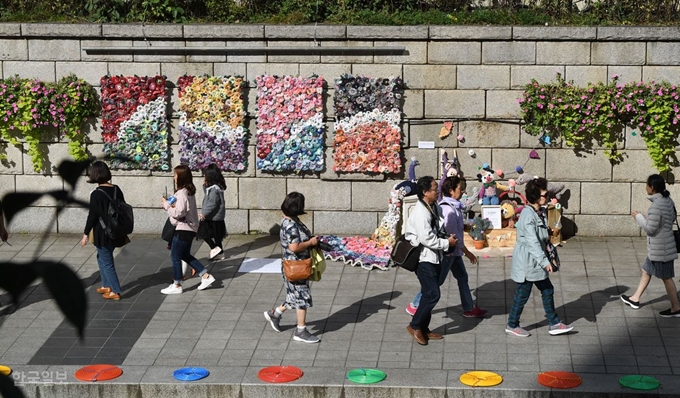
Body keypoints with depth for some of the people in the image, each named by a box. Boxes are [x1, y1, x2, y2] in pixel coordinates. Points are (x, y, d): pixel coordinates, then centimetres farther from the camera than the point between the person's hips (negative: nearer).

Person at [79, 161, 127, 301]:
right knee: (102, 257, 25)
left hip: (103, 233, -7)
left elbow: (92, 216, -17)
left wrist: (86, 233, -7)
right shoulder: (116, 190, 1)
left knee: (106, 262, 4)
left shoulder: (96, 194, -19)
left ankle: (115, 291, 7)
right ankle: (106, 285, 32)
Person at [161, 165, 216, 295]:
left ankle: (177, 285, 9)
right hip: (190, 228, 10)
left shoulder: (182, 193, -20)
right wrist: (170, 204, 2)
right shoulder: (190, 191, 9)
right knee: (185, 255, 21)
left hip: (183, 229, -10)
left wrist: (166, 205, -13)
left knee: (175, 256, 2)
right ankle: (206, 276, 19)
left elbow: (179, 213, -25)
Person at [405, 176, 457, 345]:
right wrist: (447, 243, -15)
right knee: (433, 295, -9)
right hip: (424, 258, -9)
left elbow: (441, 223, 24)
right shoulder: (420, 213, -22)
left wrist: (448, 237, 6)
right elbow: (426, 239, -26)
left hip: (435, 257, 9)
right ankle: (414, 326, 4)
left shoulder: (435, 208, 7)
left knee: (429, 294, 14)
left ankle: (423, 329, 23)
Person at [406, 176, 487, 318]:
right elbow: (453, 235, -25)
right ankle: (414, 306, 12)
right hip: (447, 251, -10)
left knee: (462, 277, 15)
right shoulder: (448, 209, -25)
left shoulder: (453, 206, 6)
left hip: (454, 251, 10)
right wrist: (467, 253, -19)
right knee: (437, 280, 0)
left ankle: (469, 309, 24)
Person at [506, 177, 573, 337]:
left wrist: (545, 259, 16)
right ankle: (512, 325, 18)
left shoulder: (540, 213, 8)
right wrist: (545, 261, -28)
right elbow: (532, 241, -27)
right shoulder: (528, 214, -22)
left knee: (548, 290, 12)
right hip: (527, 262, -10)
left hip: (536, 262, 10)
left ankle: (554, 324, 19)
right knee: (523, 294, 3)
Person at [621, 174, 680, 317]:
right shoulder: (668, 201, 2)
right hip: (659, 247, 10)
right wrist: (648, 218, 13)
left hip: (660, 249, -10)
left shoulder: (656, 206, -26)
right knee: (646, 271, 20)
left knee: (666, 278, 3)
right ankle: (635, 299, 32)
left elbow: (650, 229, -23)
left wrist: (639, 217, -8)